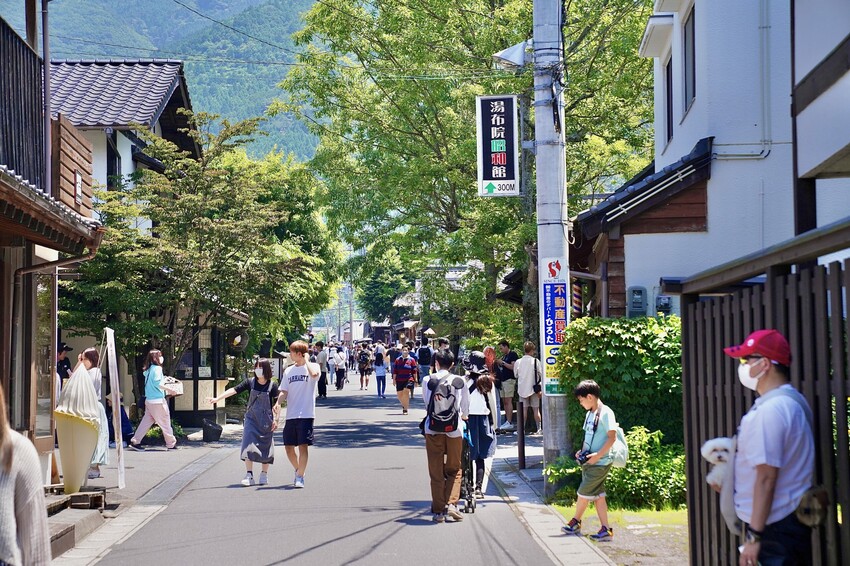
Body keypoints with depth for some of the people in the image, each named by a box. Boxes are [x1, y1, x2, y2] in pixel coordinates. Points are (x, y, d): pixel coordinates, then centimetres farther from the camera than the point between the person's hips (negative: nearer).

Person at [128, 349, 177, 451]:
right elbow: (157, 382, -20)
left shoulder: (149, 369, 11)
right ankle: (171, 444, 9)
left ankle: (135, 442, 6)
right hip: (158, 400, -8)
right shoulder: (157, 368, -13)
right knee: (165, 422, 2)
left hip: (149, 400, 8)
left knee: (146, 421, 10)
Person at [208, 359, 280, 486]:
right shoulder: (250, 382, -2)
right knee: (248, 445, -10)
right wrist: (217, 398, -11)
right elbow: (234, 390, -5)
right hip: (251, 419, 1)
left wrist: (275, 419, -7)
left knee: (266, 447, 5)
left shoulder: (272, 385, -6)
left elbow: (277, 404, -2)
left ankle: (264, 474, 22)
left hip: (266, 422, -1)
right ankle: (249, 476, -9)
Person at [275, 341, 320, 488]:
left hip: (306, 414, -5)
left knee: (303, 446, -7)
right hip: (290, 415, 5)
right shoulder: (289, 371, 13)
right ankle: (298, 470, 29)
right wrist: (278, 404, -7)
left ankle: (300, 477, 1)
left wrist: (306, 361, -13)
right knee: (288, 447, 7)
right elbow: (284, 392, 12)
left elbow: (314, 374, -28)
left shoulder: (312, 367, -2)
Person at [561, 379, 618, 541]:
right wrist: (582, 451, 6)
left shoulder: (605, 413, -14)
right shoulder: (590, 414, 13)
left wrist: (598, 455, -21)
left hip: (600, 463, -9)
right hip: (589, 461, 9)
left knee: (584, 493, -1)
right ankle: (606, 529, 10)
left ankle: (575, 522, 16)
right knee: (597, 495, 8)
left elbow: (612, 437, -19)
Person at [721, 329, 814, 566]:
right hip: (792, 521, 10)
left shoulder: (770, 410, -20)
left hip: (775, 528, -10)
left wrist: (754, 536, -21)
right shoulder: (791, 401, 12)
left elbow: (766, 477, -23)